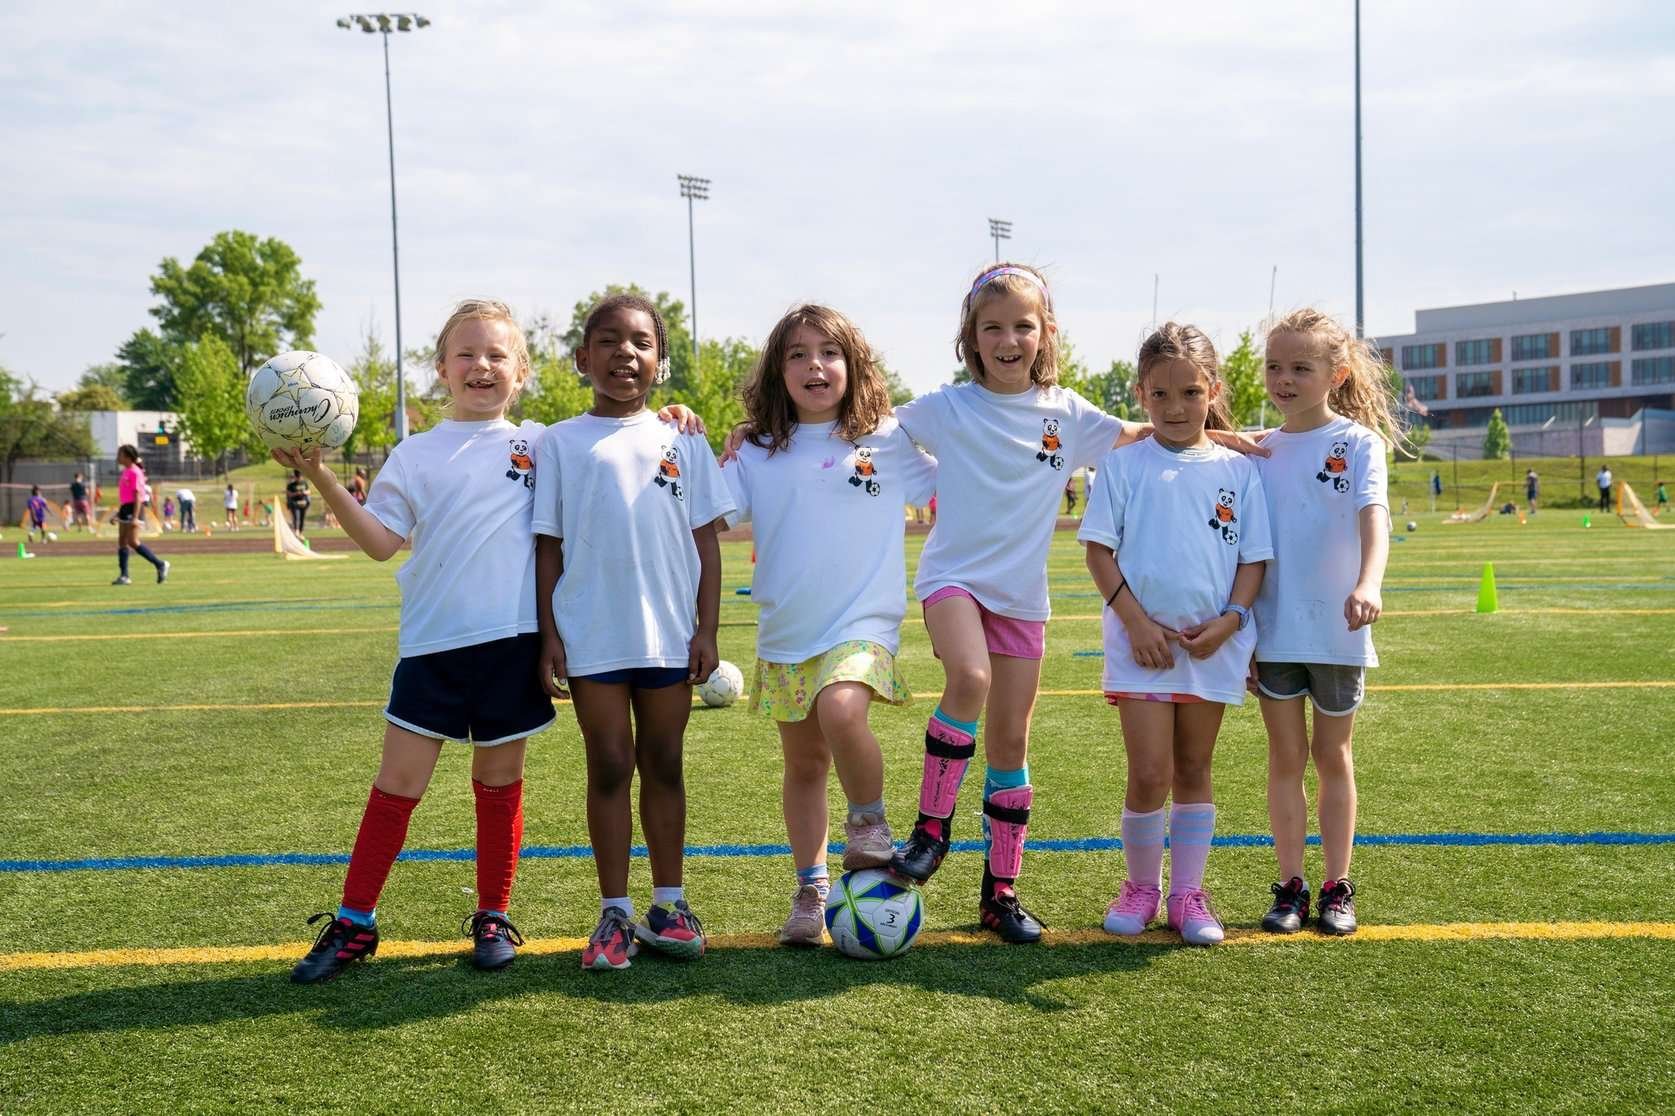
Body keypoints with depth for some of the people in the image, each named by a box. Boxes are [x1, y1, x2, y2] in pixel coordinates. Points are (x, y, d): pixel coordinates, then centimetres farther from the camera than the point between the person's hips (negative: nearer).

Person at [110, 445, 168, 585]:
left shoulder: (135, 472, -14)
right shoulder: (126, 471, 14)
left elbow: (138, 495, -19)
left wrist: (135, 517, -24)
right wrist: (118, 512, 23)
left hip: (133, 509, -10)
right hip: (125, 508, 10)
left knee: (133, 542, -12)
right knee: (122, 541, 6)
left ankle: (160, 564, -5)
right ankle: (123, 576, 7)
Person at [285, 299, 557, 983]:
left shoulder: (538, 444, 7)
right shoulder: (417, 454, 5)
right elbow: (381, 541, -2)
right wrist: (322, 480, -13)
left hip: (513, 641, 0)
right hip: (433, 643, 0)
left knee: (500, 780, 10)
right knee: (399, 780, 1)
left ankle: (493, 918, 23)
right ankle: (353, 923, 11)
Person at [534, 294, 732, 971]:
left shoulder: (681, 441, 6)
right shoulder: (561, 443, 3)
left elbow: (706, 541, 6)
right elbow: (549, 546, 3)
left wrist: (707, 630, 0)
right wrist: (548, 634, -3)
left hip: (670, 635, 1)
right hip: (592, 636, -1)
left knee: (663, 766, 10)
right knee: (609, 769, 4)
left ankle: (668, 906, 19)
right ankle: (615, 914, 12)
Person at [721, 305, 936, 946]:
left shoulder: (889, 442, 2)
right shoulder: (759, 455, 5)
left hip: (863, 623, -3)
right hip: (784, 635, 3)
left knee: (842, 711, -31)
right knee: (803, 763, 11)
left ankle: (868, 823, -5)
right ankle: (811, 892, 25)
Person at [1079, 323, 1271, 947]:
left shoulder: (1238, 470, 4)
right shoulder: (1124, 464, 0)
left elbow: (1254, 558, 6)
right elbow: (1098, 550, -2)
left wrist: (1229, 620, -9)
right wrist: (1136, 621, -11)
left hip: (1213, 644, 2)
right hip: (1142, 643, -2)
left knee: (1193, 771, 11)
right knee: (1149, 775, -6)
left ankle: (1187, 894, 20)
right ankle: (1141, 887, 15)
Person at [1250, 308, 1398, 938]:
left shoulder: (1357, 443, -5)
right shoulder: (1258, 452, 5)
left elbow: (1374, 518, -21)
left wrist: (1368, 584, -39)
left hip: (1337, 631, -2)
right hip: (1274, 630, 2)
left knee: (1332, 756, 10)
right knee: (1286, 756, 6)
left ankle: (1337, 887, 19)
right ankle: (1291, 886, 15)